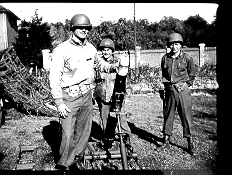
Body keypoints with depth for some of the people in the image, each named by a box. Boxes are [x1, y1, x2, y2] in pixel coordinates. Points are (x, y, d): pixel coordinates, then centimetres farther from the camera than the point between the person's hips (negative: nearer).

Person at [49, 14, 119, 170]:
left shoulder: (91, 48, 4)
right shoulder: (62, 50, -11)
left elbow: (99, 63, 24)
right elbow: (54, 78, -11)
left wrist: (112, 67, 3)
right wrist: (59, 103, -15)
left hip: (86, 97, 5)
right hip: (69, 98, -5)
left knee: (84, 131, 13)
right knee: (68, 134, -3)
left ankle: (76, 160, 32)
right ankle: (63, 164, 18)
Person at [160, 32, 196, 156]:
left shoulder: (187, 58, -3)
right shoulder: (165, 58, 4)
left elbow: (192, 74, 10)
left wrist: (186, 85, 3)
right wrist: (166, 85, 12)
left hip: (182, 90, -3)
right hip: (169, 90, 3)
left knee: (186, 116, 0)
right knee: (168, 115, 10)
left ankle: (190, 143, 10)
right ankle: (166, 140, 22)